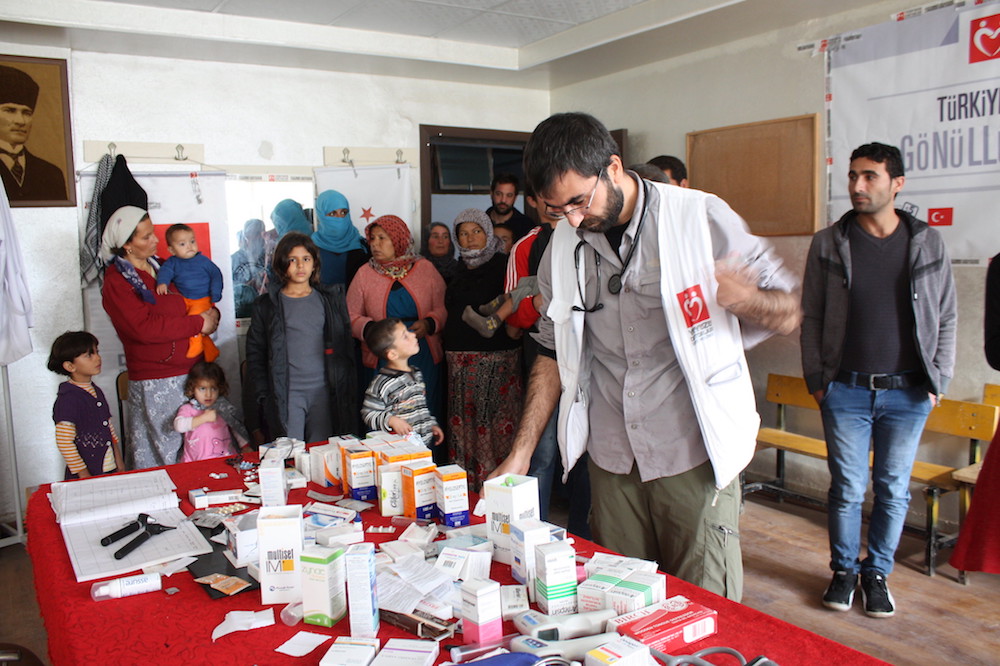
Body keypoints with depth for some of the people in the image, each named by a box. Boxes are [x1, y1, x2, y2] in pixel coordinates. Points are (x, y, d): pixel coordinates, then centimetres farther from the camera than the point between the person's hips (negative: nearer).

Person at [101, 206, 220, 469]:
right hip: (155, 384, -6)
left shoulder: (161, 266, 15)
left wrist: (211, 312, 3)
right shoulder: (116, 282, -6)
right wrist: (198, 324, -14)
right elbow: (145, 328, -18)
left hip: (189, 373, 6)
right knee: (161, 453, -3)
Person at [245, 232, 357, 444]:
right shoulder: (267, 305, 6)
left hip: (325, 393, 1)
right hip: (286, 395, -1)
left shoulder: (331, 299, 11)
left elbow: (346, 347, 11)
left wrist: (350, 392, 4)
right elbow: (255, 355, 6)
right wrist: (262, 397, -3)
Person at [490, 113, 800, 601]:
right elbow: (554, 353, 11)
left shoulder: (701, 217, -8)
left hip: (693, 455, -3)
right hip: (612, 459, 4)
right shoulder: (564, 247, 4)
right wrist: (520, 455, 5)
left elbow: (788, 314, -3)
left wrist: (745, 299, -27)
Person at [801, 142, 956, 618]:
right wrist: (815, 379, -1)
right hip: (846, 390, -1)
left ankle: (877, 572, 28)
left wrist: (937, 380, 2)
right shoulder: (828, 244, 0)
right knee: (847, 487, 6)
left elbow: (946, 318, 8)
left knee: (894, 489, 10)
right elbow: (811, 318, 3)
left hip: (908, 393, 1)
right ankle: (844, 569, 26)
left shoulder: (928, 243, 3)